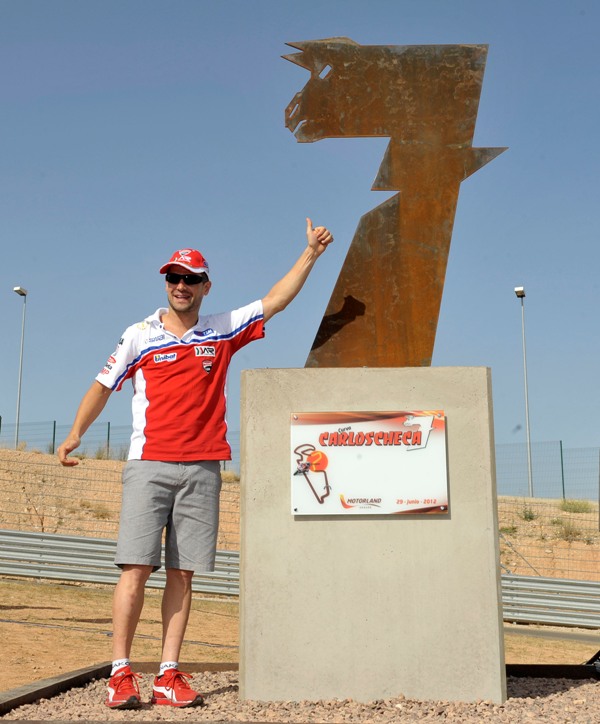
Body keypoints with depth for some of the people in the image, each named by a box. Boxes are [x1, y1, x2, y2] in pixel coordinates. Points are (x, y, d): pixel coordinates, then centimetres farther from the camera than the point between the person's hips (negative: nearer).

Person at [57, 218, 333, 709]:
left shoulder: (223, 332, 11)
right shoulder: (140, 336, 7)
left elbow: (275, 301, 13)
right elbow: (104, 384, 13)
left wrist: (310, 255, 9)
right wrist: (76, 434, 9)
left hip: (202, 469, 2)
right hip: (149, 465, -2)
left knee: (182, 573, 2)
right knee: (136, 568, -8)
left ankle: (169, 675, 5)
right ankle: (121, 673, -3)